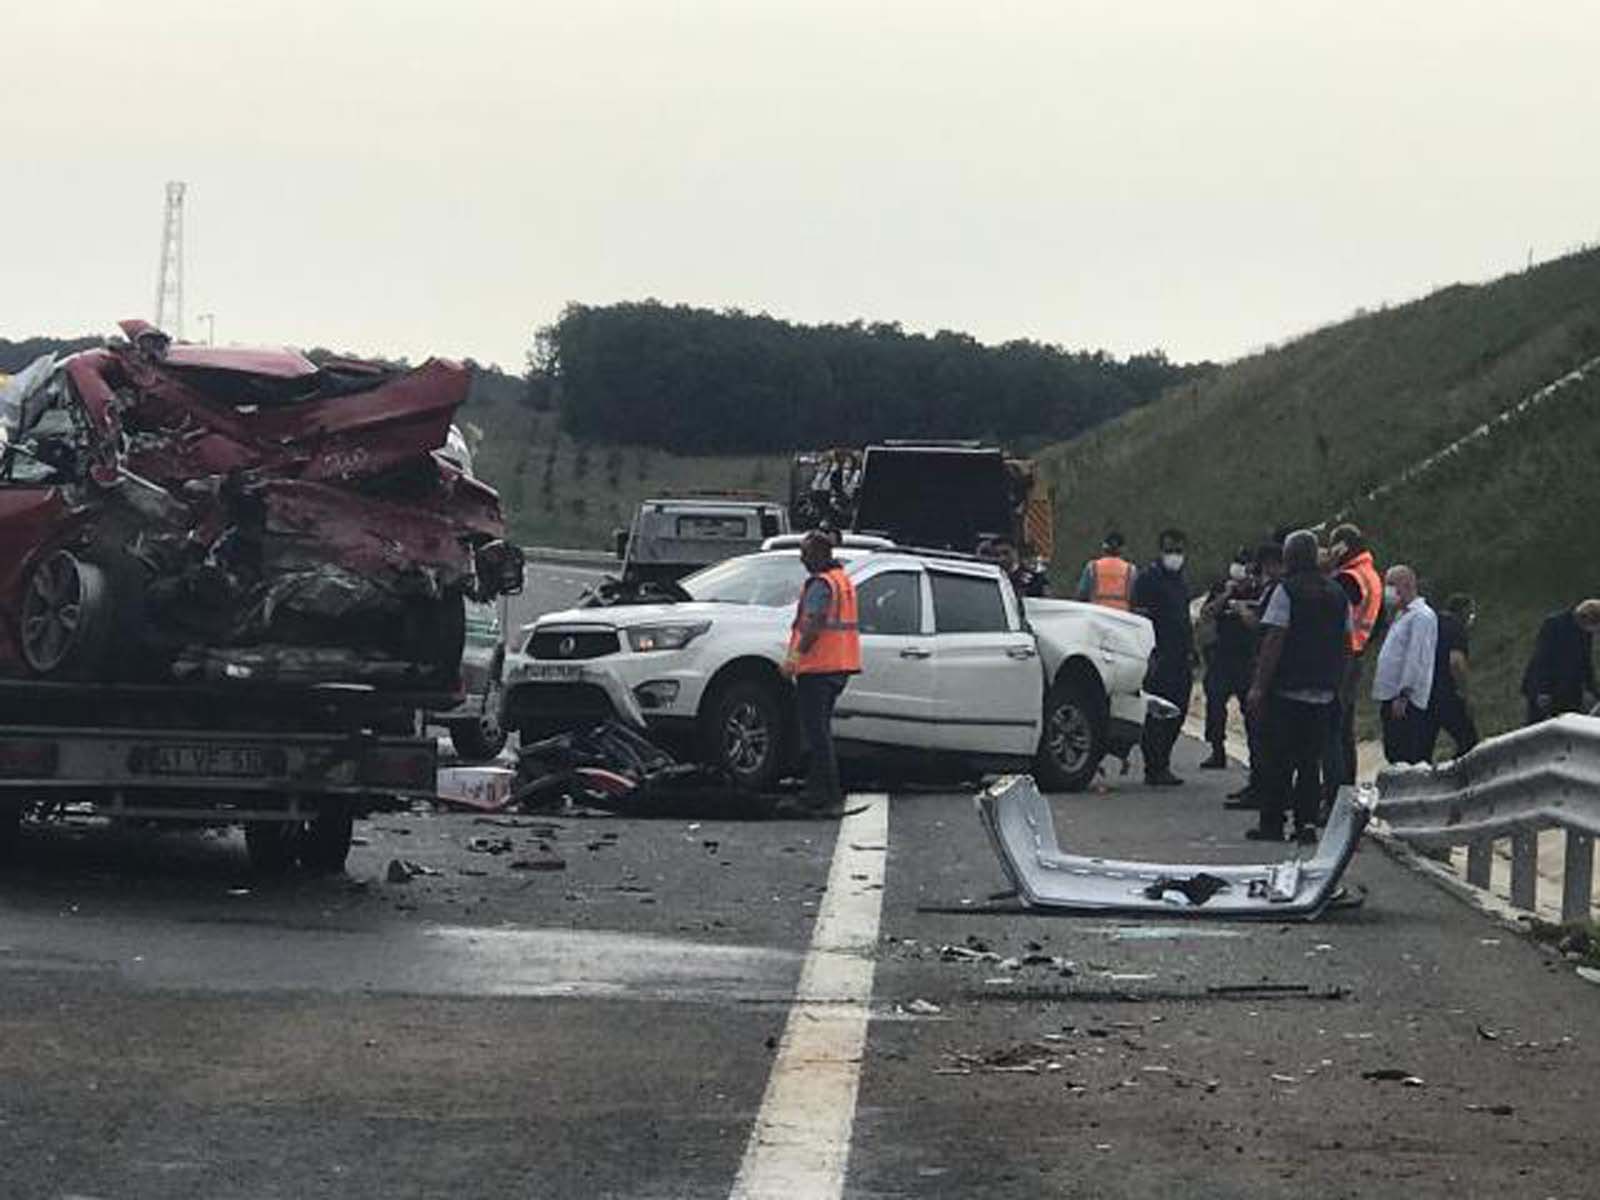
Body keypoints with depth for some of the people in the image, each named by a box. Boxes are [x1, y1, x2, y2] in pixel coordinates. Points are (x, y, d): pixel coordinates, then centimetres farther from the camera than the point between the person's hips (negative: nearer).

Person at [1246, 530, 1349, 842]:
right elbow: (1346, 644, 14)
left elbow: (1274, 640, -13)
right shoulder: (1338, 594, 11)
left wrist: (1259, 685, -11)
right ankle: (1306, 823, 4)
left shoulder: (1287, 591, -8)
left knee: (1276, 760, 0)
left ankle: (1272, 822, -1)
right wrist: (1337, 682, 21)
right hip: (1324, 694, 6)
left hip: (1286, 689, -6)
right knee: (1311, 761, 8)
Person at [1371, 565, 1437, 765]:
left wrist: (1403, 695, -22)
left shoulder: (1421, 616, -10)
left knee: (1407, 760, -12)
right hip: (1391, 697, 10)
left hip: (1406, 702, -10)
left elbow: (1416, 658, -18)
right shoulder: (1403, 615, 22)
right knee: (1393, 756, 10)